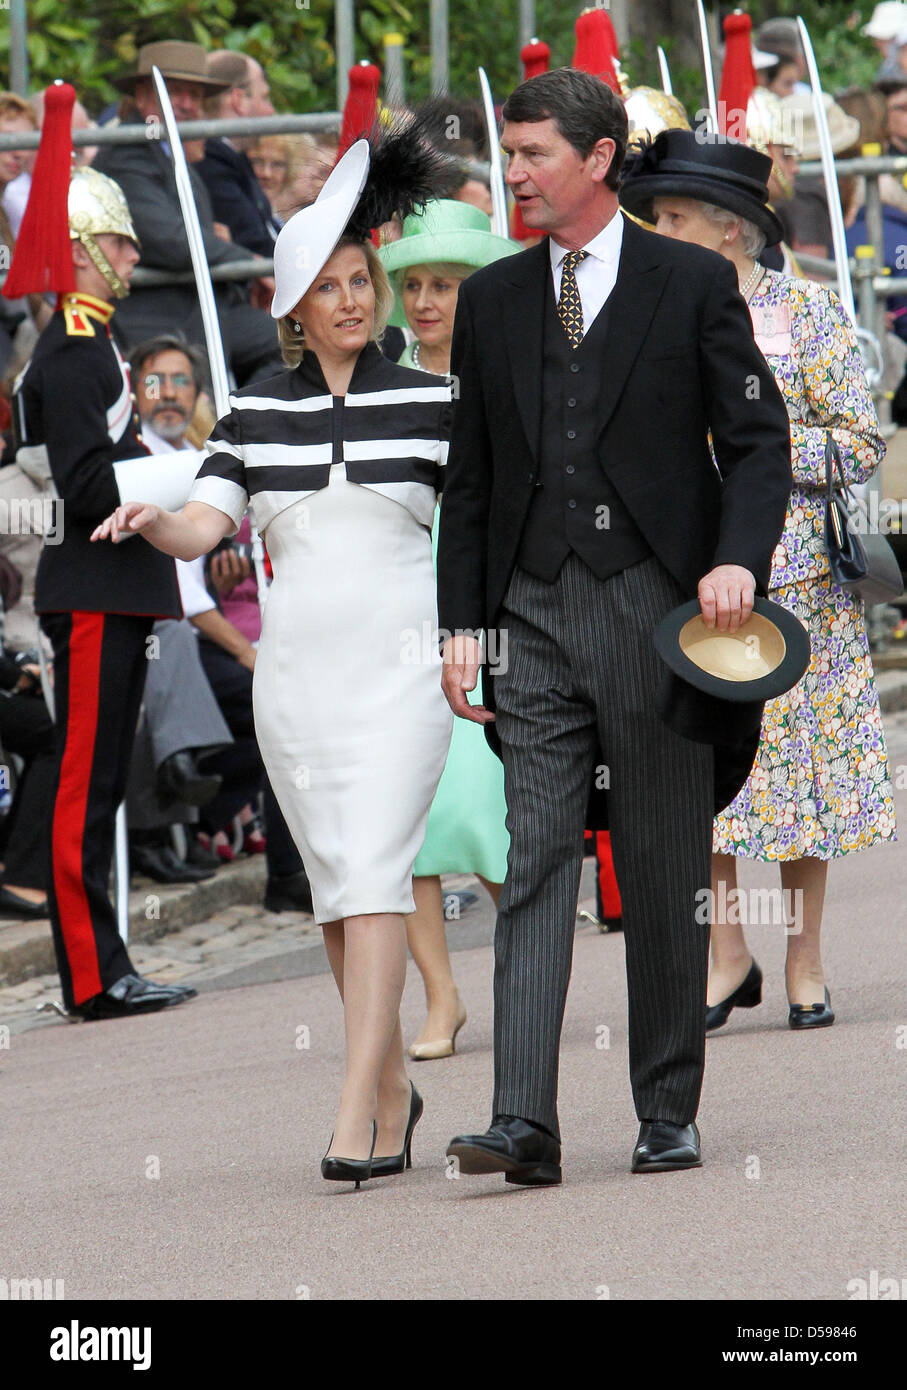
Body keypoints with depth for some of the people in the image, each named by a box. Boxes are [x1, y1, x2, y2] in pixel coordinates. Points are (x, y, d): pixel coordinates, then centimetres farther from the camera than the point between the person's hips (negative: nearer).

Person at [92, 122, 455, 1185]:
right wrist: (149, 521, -23)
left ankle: (356, 1115, -20)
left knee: (374, 869, -15)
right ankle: (392, 1088, 24)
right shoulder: (256, 414, 8)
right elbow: (203, 528, -3)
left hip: (400, 667, -3)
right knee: (335, 887, 7)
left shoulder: (429, 402, 3)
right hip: (295, 672, 3)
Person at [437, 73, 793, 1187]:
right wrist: (461, 623, 7)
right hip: (535, 615, 2)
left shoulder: (693, 286, 3)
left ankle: (668, 1117, 14)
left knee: (665, 878, 4)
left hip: (660, 610, -2)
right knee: (534, 866, -7)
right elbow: (469, 476, 14)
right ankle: (523, 1125, -14)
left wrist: (739, 557, -16)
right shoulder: (491, 300, 12)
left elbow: (757, 438, 1)